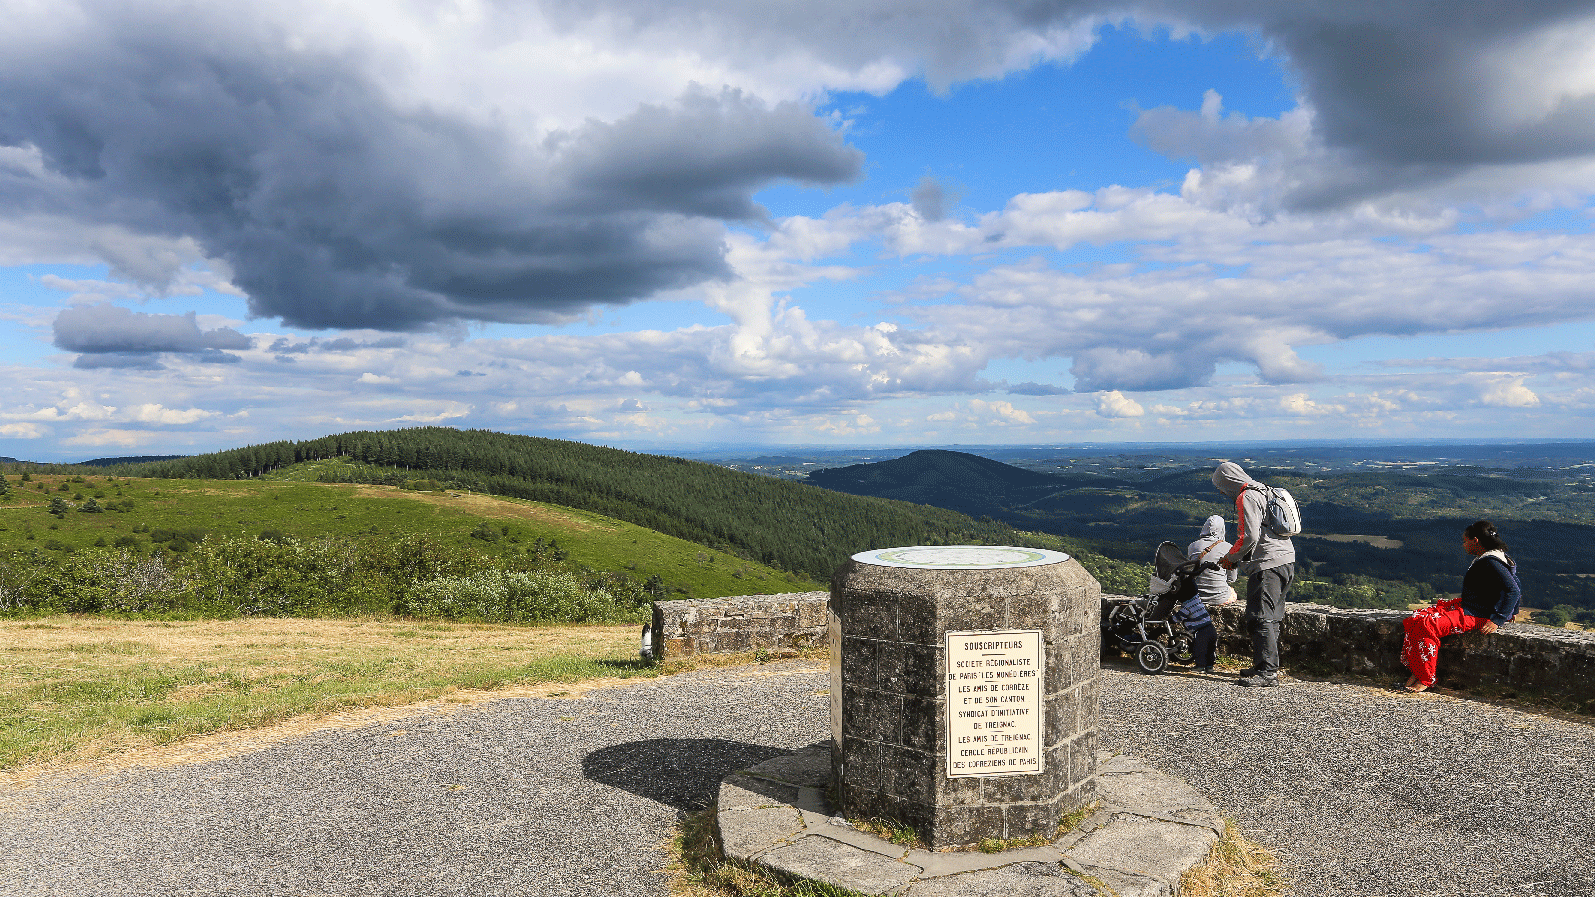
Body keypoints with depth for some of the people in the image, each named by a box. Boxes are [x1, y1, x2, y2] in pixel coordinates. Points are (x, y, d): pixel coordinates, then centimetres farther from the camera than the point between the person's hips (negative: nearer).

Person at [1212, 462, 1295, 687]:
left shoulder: (1246, 498, -11)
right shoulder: (1264, 492, 21)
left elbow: (1250, 536, -19)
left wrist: (1231, 557, -4)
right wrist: (1236, 558, 21)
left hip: (1267, 566, -10)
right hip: (1286, 561, 10)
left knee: (1261, 618, -10)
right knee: (1271, 618, 14)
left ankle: (1268, 672, -12)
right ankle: (1267, 666, 20)